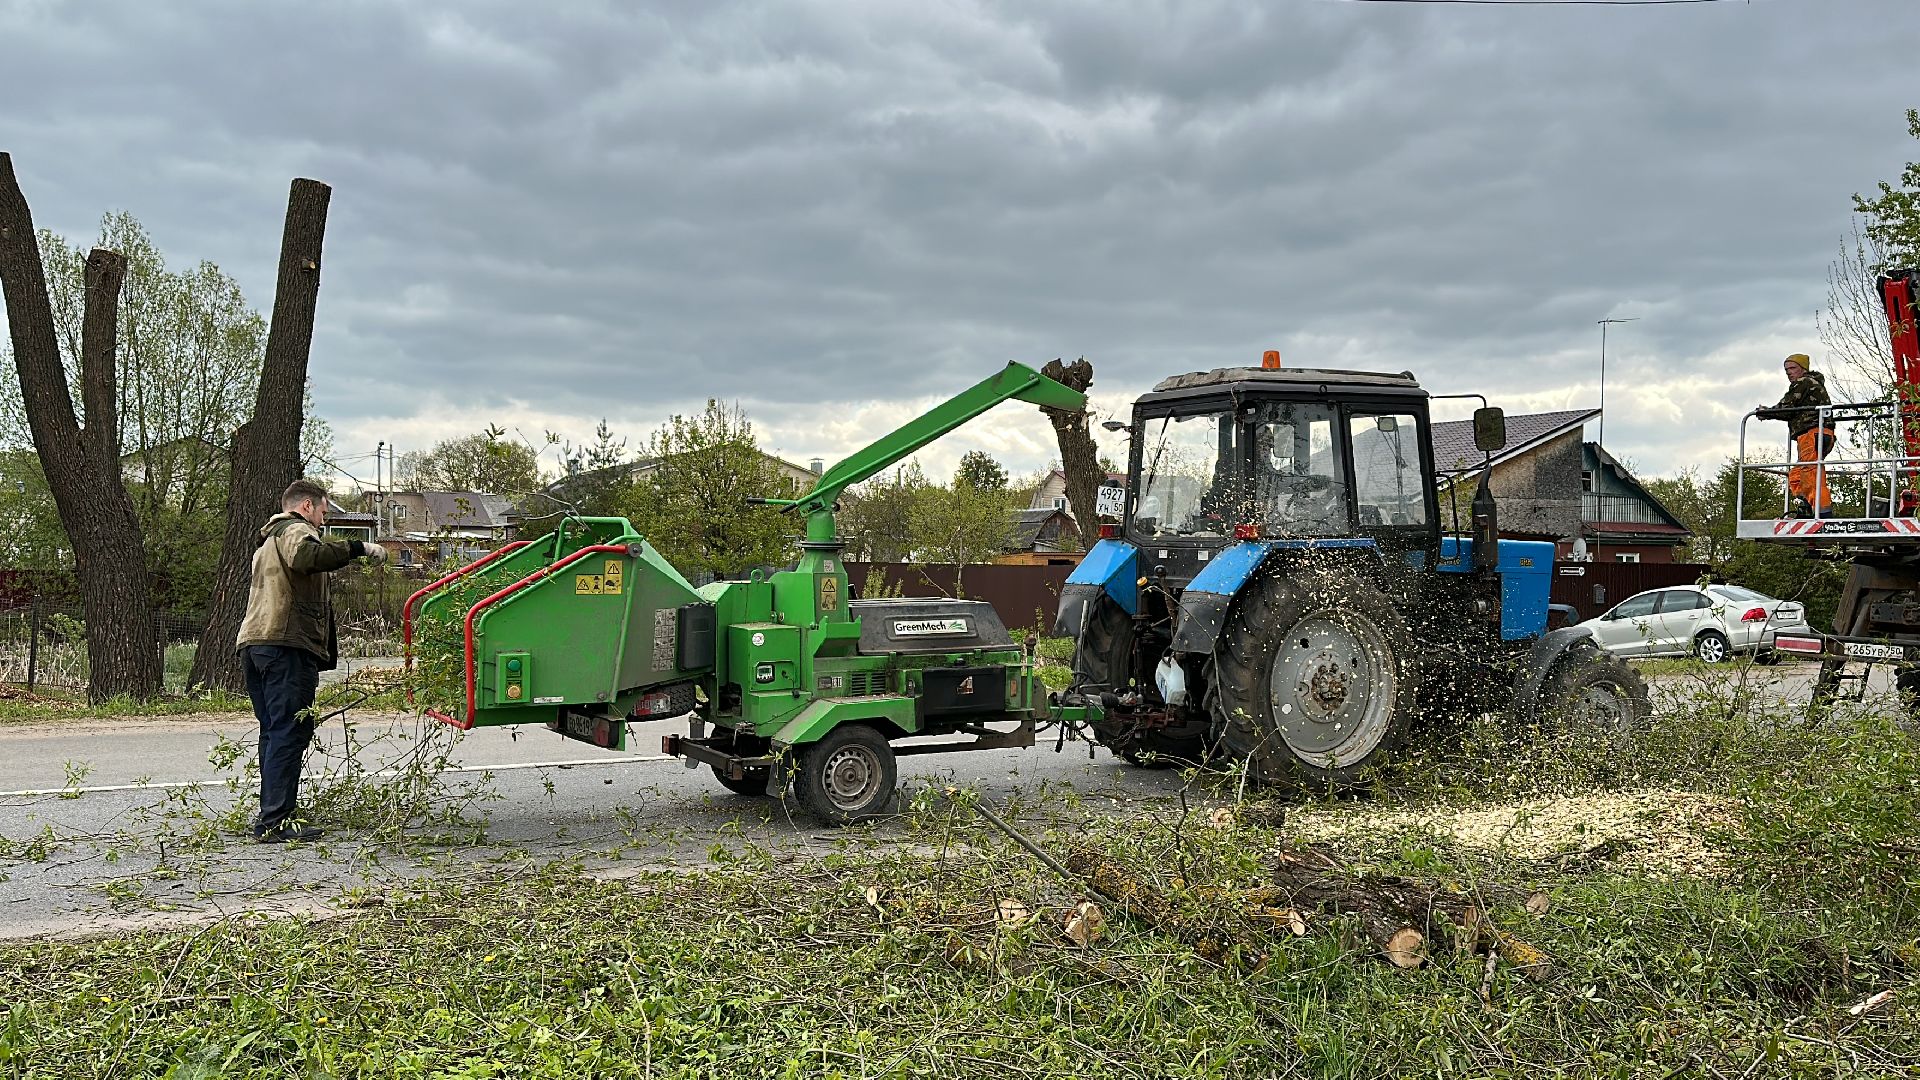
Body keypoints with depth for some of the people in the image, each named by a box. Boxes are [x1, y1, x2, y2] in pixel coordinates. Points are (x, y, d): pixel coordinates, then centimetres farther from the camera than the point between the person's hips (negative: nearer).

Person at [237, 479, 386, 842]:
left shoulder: (268, 540, 32)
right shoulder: (296, 530, -2)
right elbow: (308, 556, -26)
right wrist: (358, 549, -22)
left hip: (254, 642, 10)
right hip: (286, 644, -10)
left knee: (273, 731, 14)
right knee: (290, 731, -11)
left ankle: (270, 815, 17)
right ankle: (276, 821, -15)